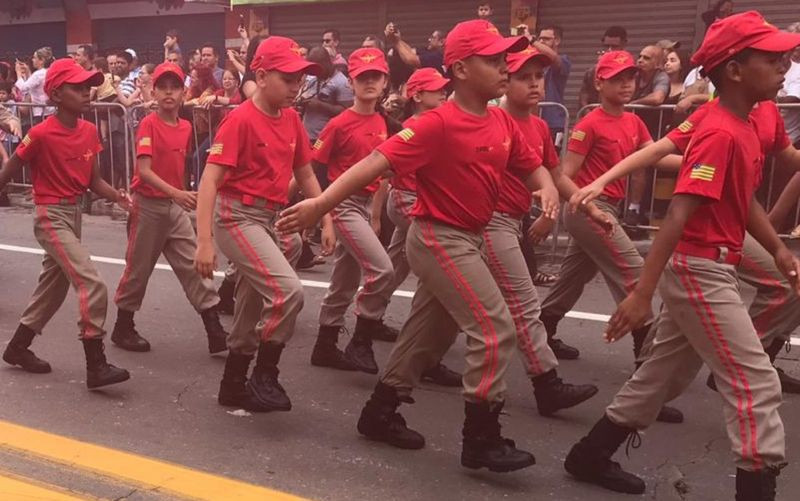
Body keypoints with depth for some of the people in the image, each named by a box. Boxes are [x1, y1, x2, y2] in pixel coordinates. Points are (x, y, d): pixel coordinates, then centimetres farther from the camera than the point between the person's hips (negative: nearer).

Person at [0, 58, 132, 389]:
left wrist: (117, 196, -12)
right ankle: (96, 366, -11)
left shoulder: (89, 131, 3)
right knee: (92, 284, -17)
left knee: (54, 287, 18)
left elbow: (93, 179, 6)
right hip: (51, 217, -8)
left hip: (75, 214, 8)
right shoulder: (41, 134, -17)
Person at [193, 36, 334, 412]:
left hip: (270, 219, 8)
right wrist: (204, 241, -27)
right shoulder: (240, 120, -15)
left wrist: (326, 221, 11)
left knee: (253, 309, 14)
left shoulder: (291, 119, 7)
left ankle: (233, 388, 30)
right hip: (238, 217, -8)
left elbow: (305, 174, 17)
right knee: (288, 290, -21)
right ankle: (264, 378, -4)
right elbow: (210, 179, -20)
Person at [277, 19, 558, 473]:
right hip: (440, 239, -9)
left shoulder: (503, 122, 5)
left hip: (469, 239, 9)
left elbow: (531, 165, 15)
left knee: (429, 333, 17)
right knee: (496, 329, -10)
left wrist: (548, 189, -9)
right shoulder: (439, 123, -20)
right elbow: (379, 162, -26)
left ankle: (381, 414, 33)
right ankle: (482, 438, 2)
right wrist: (321, 203, -34)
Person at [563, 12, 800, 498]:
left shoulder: (746, 127, 10)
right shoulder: (721, 134, -20)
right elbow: (678, 215, -27)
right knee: (758, 383, -3)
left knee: (664, 374, 17)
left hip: (708, 269, 10)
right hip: (700, 270, -10)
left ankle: (591, 456, 29)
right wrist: (642, 293, -30)